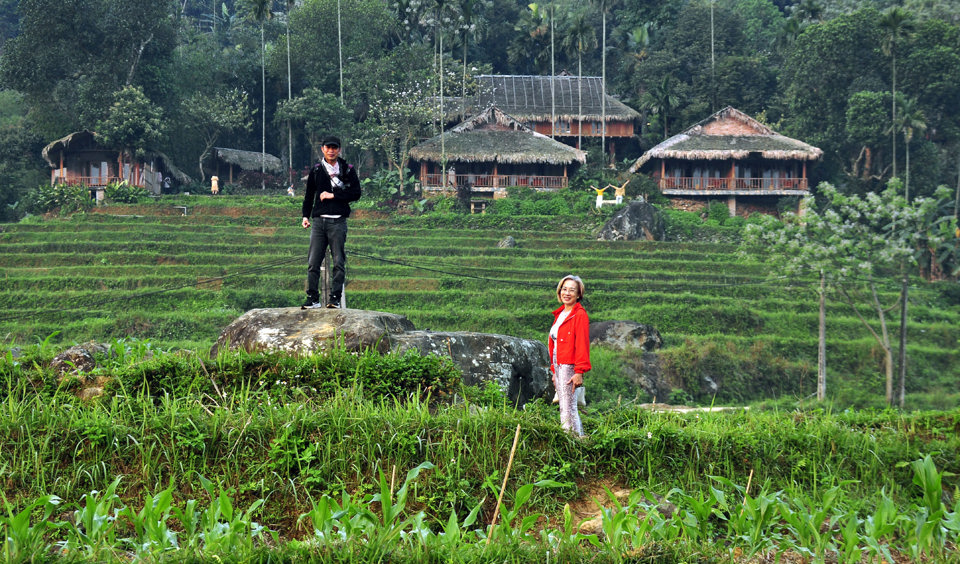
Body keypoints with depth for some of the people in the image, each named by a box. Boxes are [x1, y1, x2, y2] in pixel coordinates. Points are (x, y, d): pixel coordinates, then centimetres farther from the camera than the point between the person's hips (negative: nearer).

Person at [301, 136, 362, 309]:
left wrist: (333, 195, -6)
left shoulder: (348, 170, 6)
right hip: (318, 221, 2)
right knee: (313, 262, -2)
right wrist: (306, 215, 11)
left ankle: (335, 298, -1)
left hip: (338, 221, -2)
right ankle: (313, 298, 2)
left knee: (339, 262, -4)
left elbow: (356, 193, -1)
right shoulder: (316, 170, 14)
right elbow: (309, 194, 20)